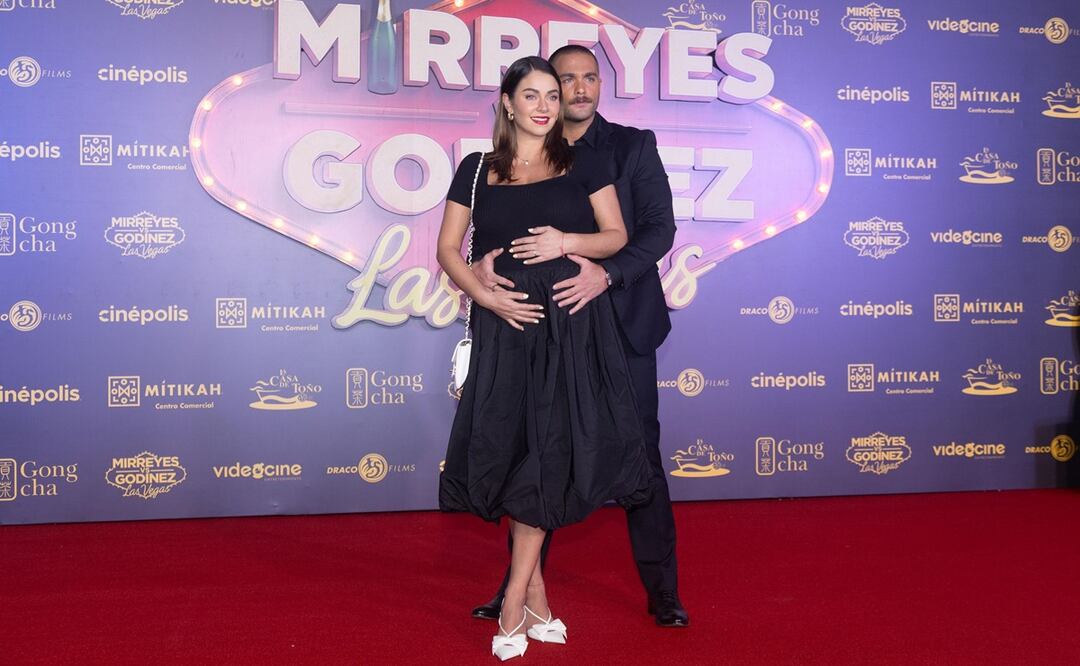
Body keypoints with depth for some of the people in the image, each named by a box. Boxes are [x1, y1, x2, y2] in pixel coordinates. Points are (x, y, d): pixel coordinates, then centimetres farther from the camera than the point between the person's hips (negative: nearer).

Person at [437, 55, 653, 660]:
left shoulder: (583, 162, 8)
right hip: (506, 323, 1)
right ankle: (537, 605, 15)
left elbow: (617, 235, 6)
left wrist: (568, 241, -13)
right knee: (515, 453, 1)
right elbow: (448, 249, 8)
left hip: (572, 326, -1)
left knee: (546, 456, -5)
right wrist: (486, 295, -9)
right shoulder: (477, 169, 9)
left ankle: (514, 608, 5)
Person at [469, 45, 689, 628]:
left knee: (639, 454, 4)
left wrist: (606, 274, -24)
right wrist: (483, 261, -19)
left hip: (619, 323, -2)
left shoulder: (634, 146, 2)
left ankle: (662, 591, 16)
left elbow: (659, 227, -7)